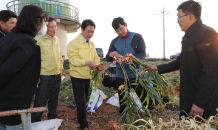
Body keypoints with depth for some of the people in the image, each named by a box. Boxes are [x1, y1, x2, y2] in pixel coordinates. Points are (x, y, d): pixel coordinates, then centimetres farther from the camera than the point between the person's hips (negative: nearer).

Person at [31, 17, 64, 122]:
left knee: (54, 99, 18)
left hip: (57, 75, 6)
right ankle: (35, 121, 23)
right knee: (40, 101, 4)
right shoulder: (38, 39, -11)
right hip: (44, 76, -6)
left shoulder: (56, 39, 10)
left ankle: (52, 119, 34)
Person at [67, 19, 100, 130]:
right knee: (81, 102, -1)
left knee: (84, 100, 21)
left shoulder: (91, 43, 7)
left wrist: (98, 64, -12)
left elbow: (95, 57, 8)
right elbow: (73, 59, -23)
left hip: (87, 76, 7)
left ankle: (80, 117, 41)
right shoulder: (74, 43, -15)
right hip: (77, 77, -7)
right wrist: (86, 62, -35)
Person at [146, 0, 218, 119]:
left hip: (203, 101, -9)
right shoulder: (189, 37, 13)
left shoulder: (207, 34, -18)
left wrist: (201, 103, -24)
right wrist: (158, 68, 18)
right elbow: (180, 62, 21)